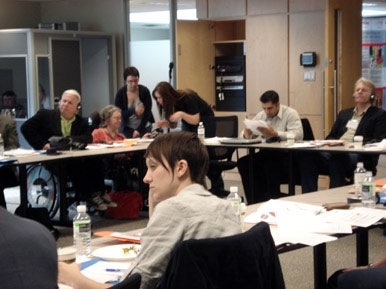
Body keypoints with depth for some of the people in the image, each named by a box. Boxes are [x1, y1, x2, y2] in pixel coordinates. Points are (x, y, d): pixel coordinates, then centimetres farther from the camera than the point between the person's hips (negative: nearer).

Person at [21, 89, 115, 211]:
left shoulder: (81, 122, 14)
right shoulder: (45, 115, 7)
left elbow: (88, 138, -2)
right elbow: (26, 128, 0)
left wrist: (69, 139, -18)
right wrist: (42, 144, -10)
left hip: (74, 157, 3)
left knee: (95, 160, -26)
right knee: (74, 163, -34)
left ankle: (99, 194, -17)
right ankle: (88, 196, -26)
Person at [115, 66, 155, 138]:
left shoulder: (144, 91, -10)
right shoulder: (120, 93, -9)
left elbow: (147, 112, -9)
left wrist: (138, 130, -15)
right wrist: (134, 110, -26)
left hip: (144, 127, 0)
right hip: (127, 129, 0)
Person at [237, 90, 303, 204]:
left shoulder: (290, 114, -3)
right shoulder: (261, 115, 15)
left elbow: (298, 135, -18)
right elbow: (245, 135, 17)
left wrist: (275, 134, -29)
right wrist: (246, 134, -11)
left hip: (286, 155, -6)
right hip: (266, 155, 6)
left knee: (270, 163, -36)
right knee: (243, 163, -17)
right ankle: (256, 201, -12)